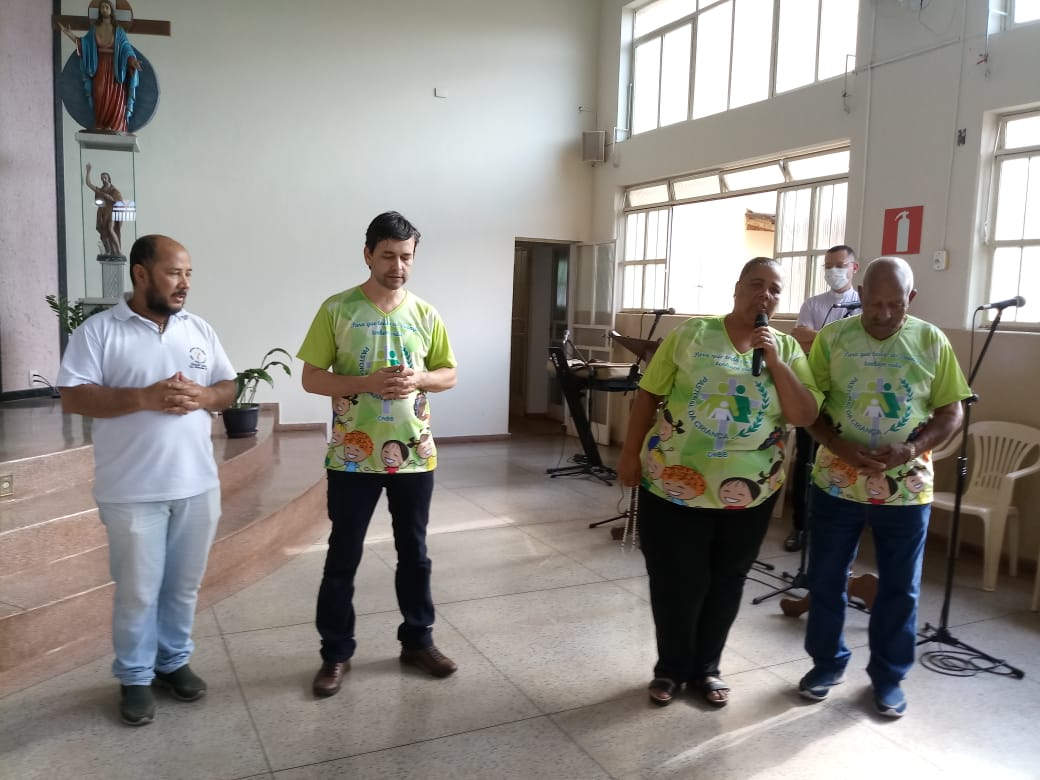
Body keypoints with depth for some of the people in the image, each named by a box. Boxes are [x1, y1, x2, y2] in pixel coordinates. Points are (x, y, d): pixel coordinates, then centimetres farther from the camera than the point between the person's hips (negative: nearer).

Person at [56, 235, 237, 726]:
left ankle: (174, 661, 34)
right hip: (133, 491, -4)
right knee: (137, 591, 8)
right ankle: (135, 678, 26)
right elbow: (71, 398, -11)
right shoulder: (98, 330, -5)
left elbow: (228, 388, 10)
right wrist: (146, 397, -22)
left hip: (197, 484, 4)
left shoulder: (200, 330, 8)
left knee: (183, 585, 16)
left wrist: (203, 397, -13)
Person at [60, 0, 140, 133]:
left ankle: (114, 127, -1)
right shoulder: (94, 28, 10)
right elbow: (82, 44, 12)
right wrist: (69, 33, 0)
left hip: (114, 68, -2)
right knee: (100, 97, -2)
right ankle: (101, 127, 0)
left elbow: (126, 48, -5)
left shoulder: (118, 30, 3)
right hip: (99, 68, 2)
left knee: (114, 98, -6)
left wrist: (132, 61, -23)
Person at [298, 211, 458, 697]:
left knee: (414, 552, 14)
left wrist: (419, 379, -13)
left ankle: (417, 641, 32)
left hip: (413, 455, 3)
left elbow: (449, 375, 10)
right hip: (353, 457, -2)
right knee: (343, 556, 8)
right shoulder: (337, 310, -6)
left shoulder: (425, 314, 3)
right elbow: (311, 378, -5)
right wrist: (367, 383, -20)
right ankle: (336, 653, 24)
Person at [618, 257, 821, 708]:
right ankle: (670, 668, 29)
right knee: (676, 583, 7)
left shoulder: (788, 349, 3)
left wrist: (774, 360, -14)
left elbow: (805, 416, -6)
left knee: (725, 584, 14)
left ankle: (706, 668, 34)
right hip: (674, 485, -2)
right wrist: (630, 454, -3)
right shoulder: (691, 334, -3)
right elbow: (648, 395, -1)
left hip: (748, 493, 3)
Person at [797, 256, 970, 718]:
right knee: (826, 578, 10)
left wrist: (911, 449, -17)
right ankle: (827, 662, 30)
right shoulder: (832, 338, -4)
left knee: (899, 586, 11)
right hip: (836, 483, 0)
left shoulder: (932, 342, -2)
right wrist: (841, 447, -19)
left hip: (906, 489, 0)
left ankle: (888, 675, 30)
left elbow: (951, 413, 1)